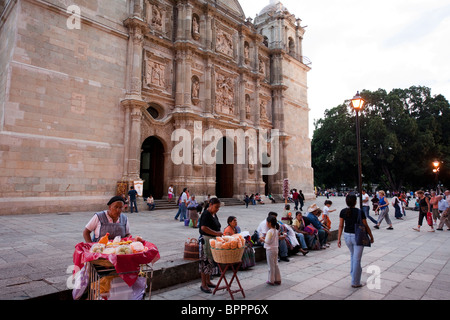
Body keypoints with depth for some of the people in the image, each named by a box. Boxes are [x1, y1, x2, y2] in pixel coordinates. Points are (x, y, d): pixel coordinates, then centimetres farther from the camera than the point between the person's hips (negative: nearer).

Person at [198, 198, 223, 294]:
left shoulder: (214, 214, 12)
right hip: (206, 240, -9)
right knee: (205, 261, -3)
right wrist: (216, 233, -29)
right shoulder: (206, 214, -17)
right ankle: (203, 285, 6)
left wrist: (219, 234, 9)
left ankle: (208, 281, 29)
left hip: (213, 239, 9)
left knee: (211, 261, 16)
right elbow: (203, 227, -27)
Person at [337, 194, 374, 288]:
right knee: (356, 259, 4)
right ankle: (355, 282, 11)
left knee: (352, 255, 27)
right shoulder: (360, 212, -15)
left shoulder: (343, 212, -4)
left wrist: (339, 239, 3)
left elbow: (341, 226, -2)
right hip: (358, 236, -4)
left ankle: (354, 273, 37)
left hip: (347, 236, 4)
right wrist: (371, 236, 7)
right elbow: (366, 226, -7)